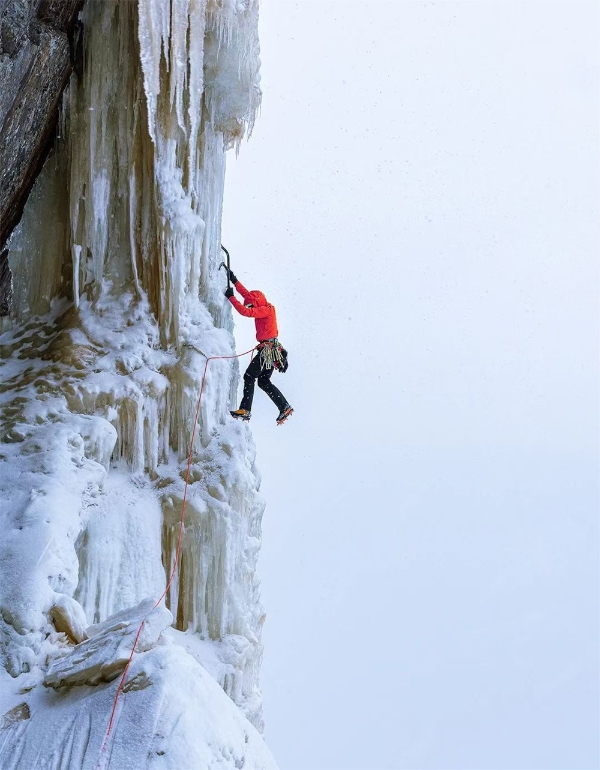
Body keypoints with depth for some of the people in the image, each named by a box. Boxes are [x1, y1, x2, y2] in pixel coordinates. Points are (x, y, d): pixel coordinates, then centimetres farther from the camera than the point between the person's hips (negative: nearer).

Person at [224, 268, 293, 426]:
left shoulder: (265, 310, -10)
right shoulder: (265, 309, 16)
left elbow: (245, 311, -22)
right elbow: (247, 294, 22)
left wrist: (231, 297, -15)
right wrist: (234, 280, 21)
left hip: (268, 350, -10)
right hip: (271, 350, 10)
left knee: (249, 377, -7)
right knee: (264, 382, 12)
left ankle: (245, 410, -11)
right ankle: (284, 408, 8)